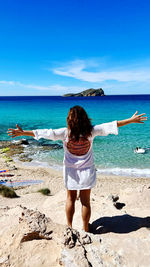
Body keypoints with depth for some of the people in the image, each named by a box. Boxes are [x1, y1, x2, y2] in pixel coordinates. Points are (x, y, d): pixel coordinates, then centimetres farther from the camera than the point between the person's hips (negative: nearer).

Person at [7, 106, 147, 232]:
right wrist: (131, 120, 1)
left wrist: (23, 132, -7)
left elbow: (46, 133, -14)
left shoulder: (65, 132, -15)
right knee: (85, 201, 12)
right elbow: (111, 126, -8)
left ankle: (69, 226, 32)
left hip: (71, 171, 0)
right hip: (87, 171, 0)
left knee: (70, 199, 17)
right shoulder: (91, 131, -13)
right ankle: (85, 229, 27)